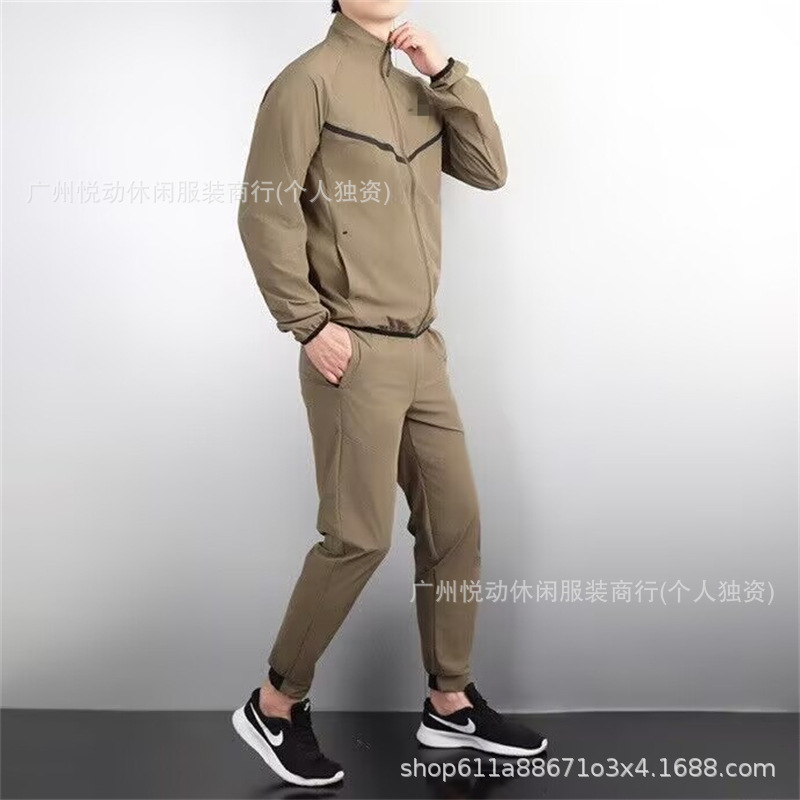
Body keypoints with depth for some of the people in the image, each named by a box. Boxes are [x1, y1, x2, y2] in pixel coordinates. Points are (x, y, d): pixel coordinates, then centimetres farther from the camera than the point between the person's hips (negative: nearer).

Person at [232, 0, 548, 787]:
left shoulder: (416, 90, 15)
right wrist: (310, 324, -14)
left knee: (456, 521, 9)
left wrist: (448, 73, 0)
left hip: (421, 349, 8)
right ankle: (274, 706, 16)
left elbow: (489, 170, 7)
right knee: (359, 536, -4)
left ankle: (450, 703, 24)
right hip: (356, 354, -8)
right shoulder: (310, 81, -7)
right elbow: (264, 214, -12)